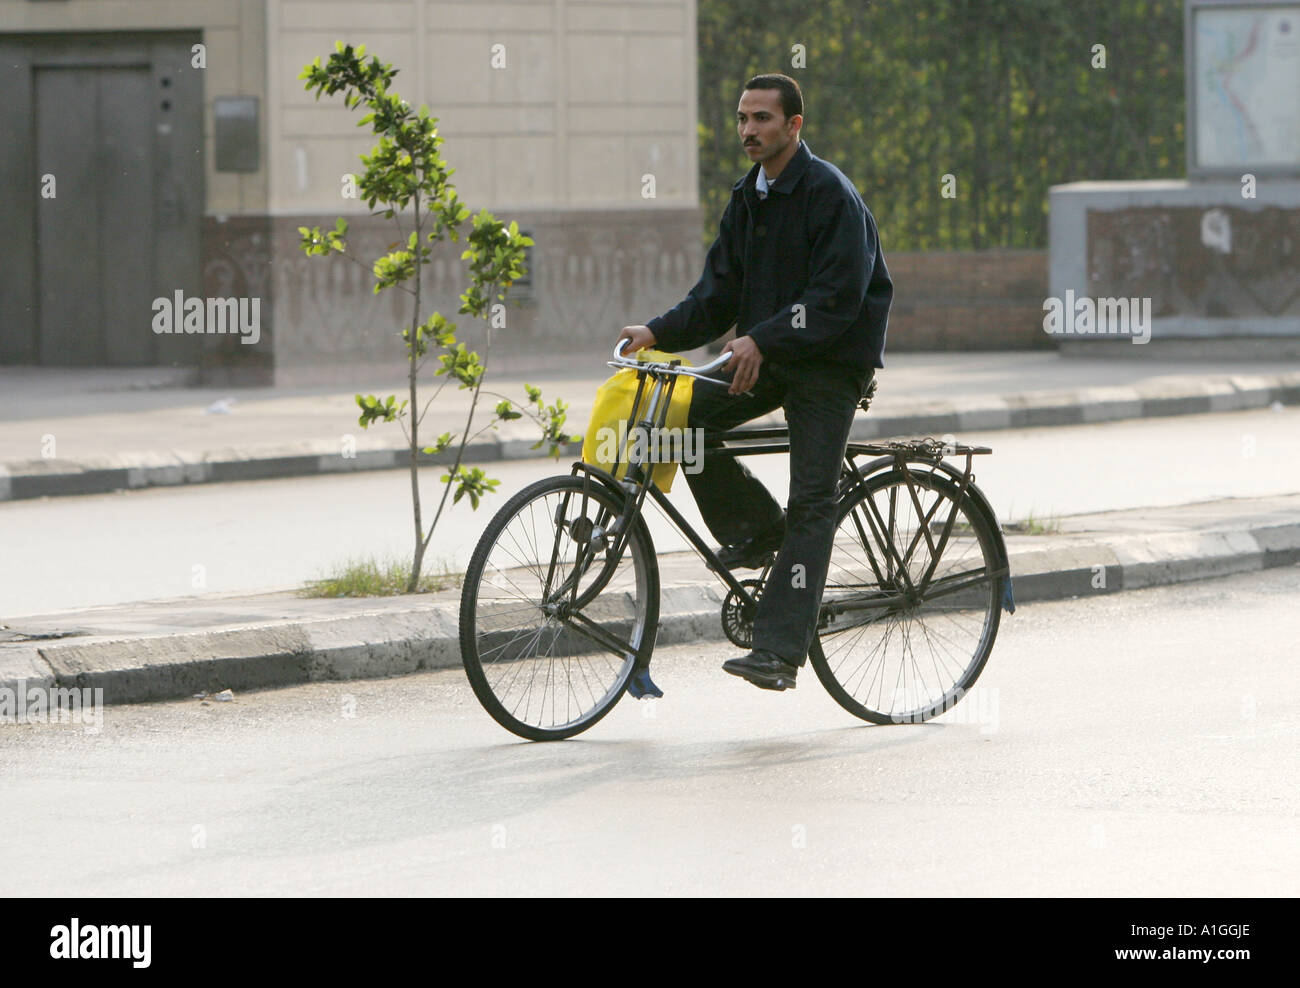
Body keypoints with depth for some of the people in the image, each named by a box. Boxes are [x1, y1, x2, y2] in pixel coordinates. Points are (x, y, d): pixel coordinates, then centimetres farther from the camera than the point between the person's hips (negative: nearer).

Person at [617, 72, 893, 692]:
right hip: (768, 355, 8)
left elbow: (838, 299, -23)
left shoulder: (830, 194, -15)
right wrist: (659, 332, -7)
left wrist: (762, 339, -31)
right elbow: (718, 294, 9)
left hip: (831, 362, -8)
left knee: (810, 503, -12)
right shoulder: (748, 199, 10)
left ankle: (779, 651, -17)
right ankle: (756, 530, 8)